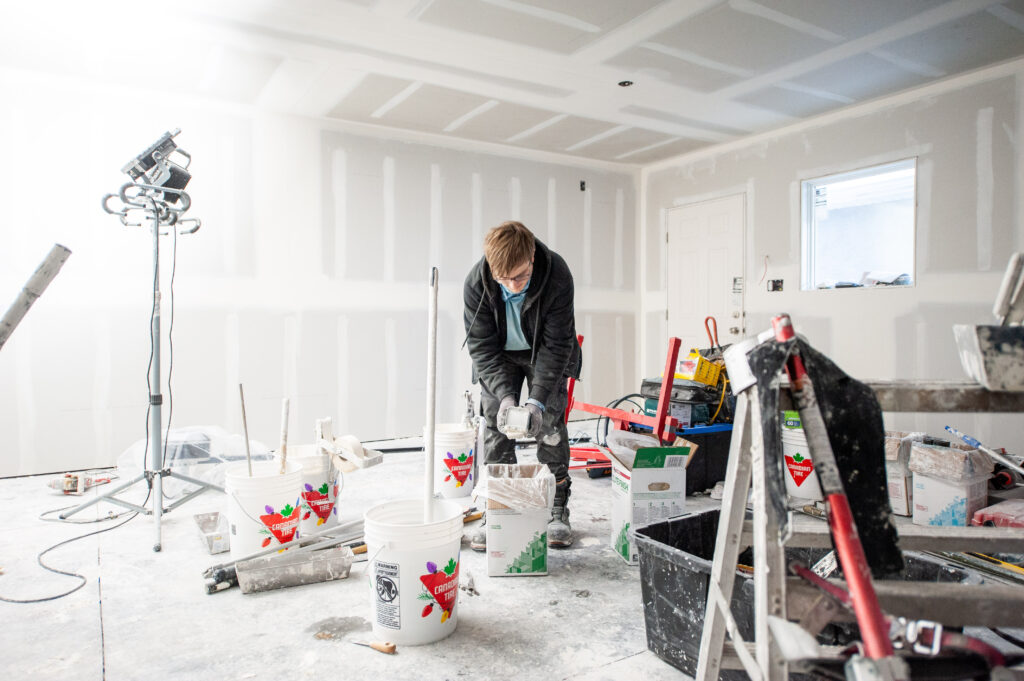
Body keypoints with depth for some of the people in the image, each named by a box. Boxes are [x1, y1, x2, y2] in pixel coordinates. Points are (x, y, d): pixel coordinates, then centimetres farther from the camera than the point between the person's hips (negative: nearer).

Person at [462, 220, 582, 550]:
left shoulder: (557, 275, -33)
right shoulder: (476, 283, -30)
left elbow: (556, 344, -27)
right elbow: (481, 346, -21)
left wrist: (538, 399, -34)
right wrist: (504, 394, -33)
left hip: (545, 353, -1)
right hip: (499, 355, 1)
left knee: (549, 424, -6)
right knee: (495, 423, -7)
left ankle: (557, 510, 7)